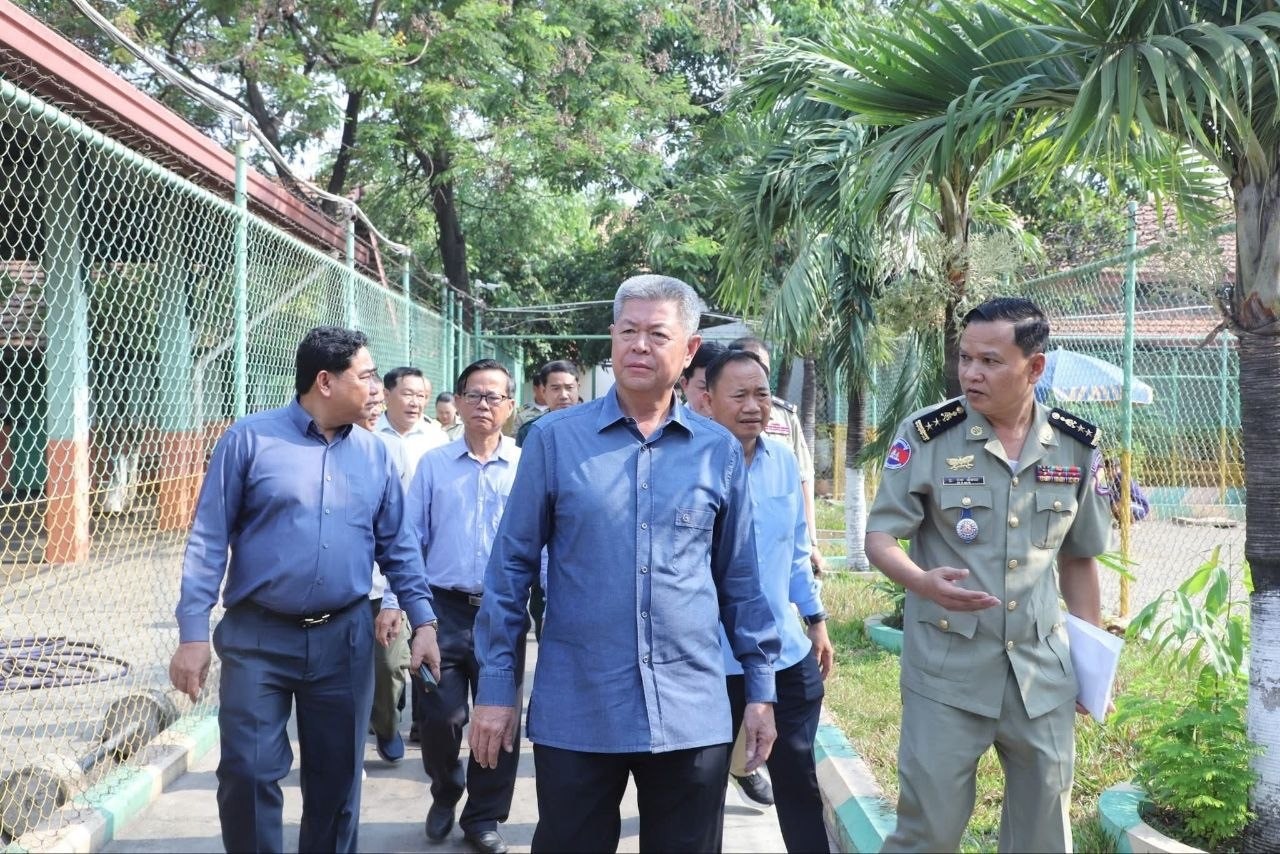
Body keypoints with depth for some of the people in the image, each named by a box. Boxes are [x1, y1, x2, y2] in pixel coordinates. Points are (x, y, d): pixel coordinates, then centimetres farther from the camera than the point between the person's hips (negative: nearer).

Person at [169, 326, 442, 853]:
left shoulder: (374, 454, 7)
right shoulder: (250, 439, -5)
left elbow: (398, 545, 11)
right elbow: (209, 541, -6)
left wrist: (423, 621, 2)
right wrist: (193, 634, -11)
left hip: (344, 640, 3)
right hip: (258, 638, -3)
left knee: (338, 776, 12)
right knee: (248, 774, 0)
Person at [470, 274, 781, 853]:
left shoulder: (720, 451, 4)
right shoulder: (554, 438, -2)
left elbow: (740, 577, 10)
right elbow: (512, 565, 1)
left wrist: (760, 686, 9)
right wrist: (496, 684, -1)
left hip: (693, 712, 2)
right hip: (575, 712, -1)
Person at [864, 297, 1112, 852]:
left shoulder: (1077, 447, 1)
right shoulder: (927, 437, -9)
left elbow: (1078, 558, 12)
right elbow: (879, 538, -8)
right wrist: (923, 582, -29)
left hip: (1043, 671, 3)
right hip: (946, 669, -3)